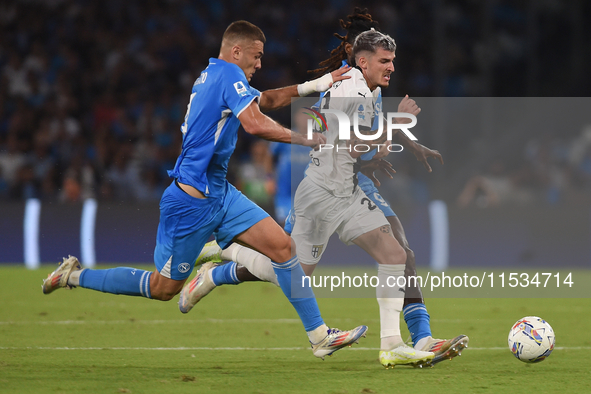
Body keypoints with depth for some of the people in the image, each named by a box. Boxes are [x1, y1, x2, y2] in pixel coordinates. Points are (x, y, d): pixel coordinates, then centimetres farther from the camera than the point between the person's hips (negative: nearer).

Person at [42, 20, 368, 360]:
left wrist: (311, 86, 19)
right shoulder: (229, 74, -15)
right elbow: (255, 123, -30)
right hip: (191, 202, -10)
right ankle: (74, 276, 18)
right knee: (164, 288, 3)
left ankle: (320, 336, -1)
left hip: (219, 193, 10)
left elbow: (264, 101, 29)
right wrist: (306, 139, -21)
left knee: (283, 246, -1)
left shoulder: (212, 75, 13)